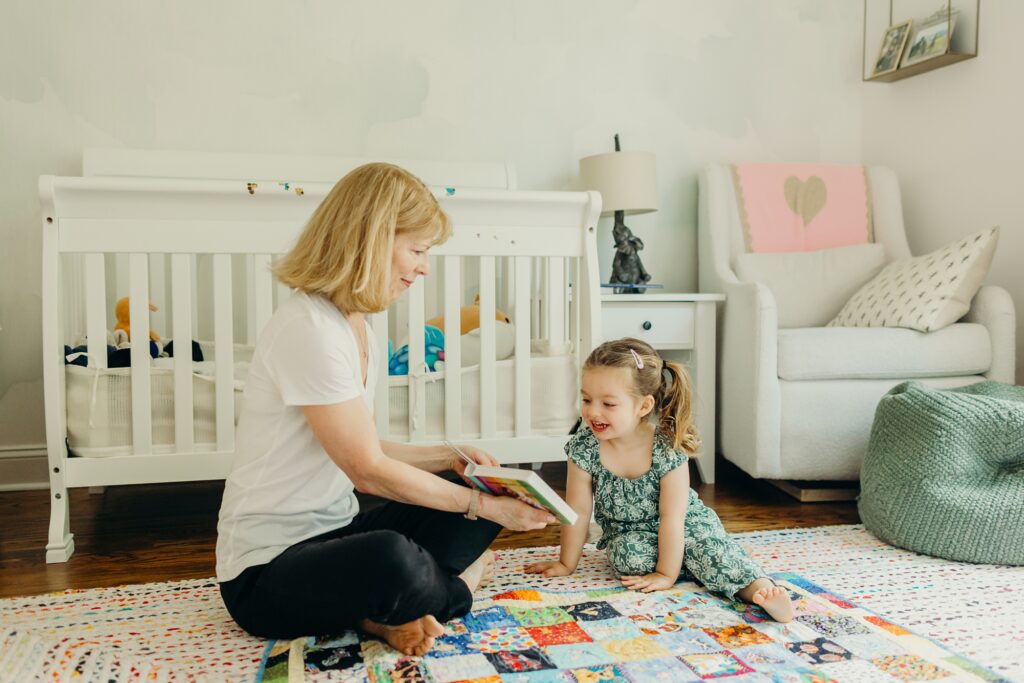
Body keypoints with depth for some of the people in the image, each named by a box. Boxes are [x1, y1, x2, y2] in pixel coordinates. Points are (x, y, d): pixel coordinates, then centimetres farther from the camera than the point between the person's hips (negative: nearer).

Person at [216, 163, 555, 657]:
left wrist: (450, 457, 3)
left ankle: (383, 615, -10)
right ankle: (455, 587, -3)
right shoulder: (309, 328, -22)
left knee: (483, 493, 6)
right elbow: (368, 470, -20)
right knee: (391, 558, -38)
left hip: (334, 535, 9)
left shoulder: (356, 327, 8)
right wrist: (481, 505, -13)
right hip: (267, 571, -9)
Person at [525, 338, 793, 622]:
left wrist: (666, 575, -24)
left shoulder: (667, 449, -27)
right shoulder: (585, 446, -20)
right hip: (628, 532, 3)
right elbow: (578, 510, -11)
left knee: (709, 544, -32)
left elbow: (672, 518, -24)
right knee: (629, 554, -30)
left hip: (682, 525, -2)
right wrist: (566, 564, -5)